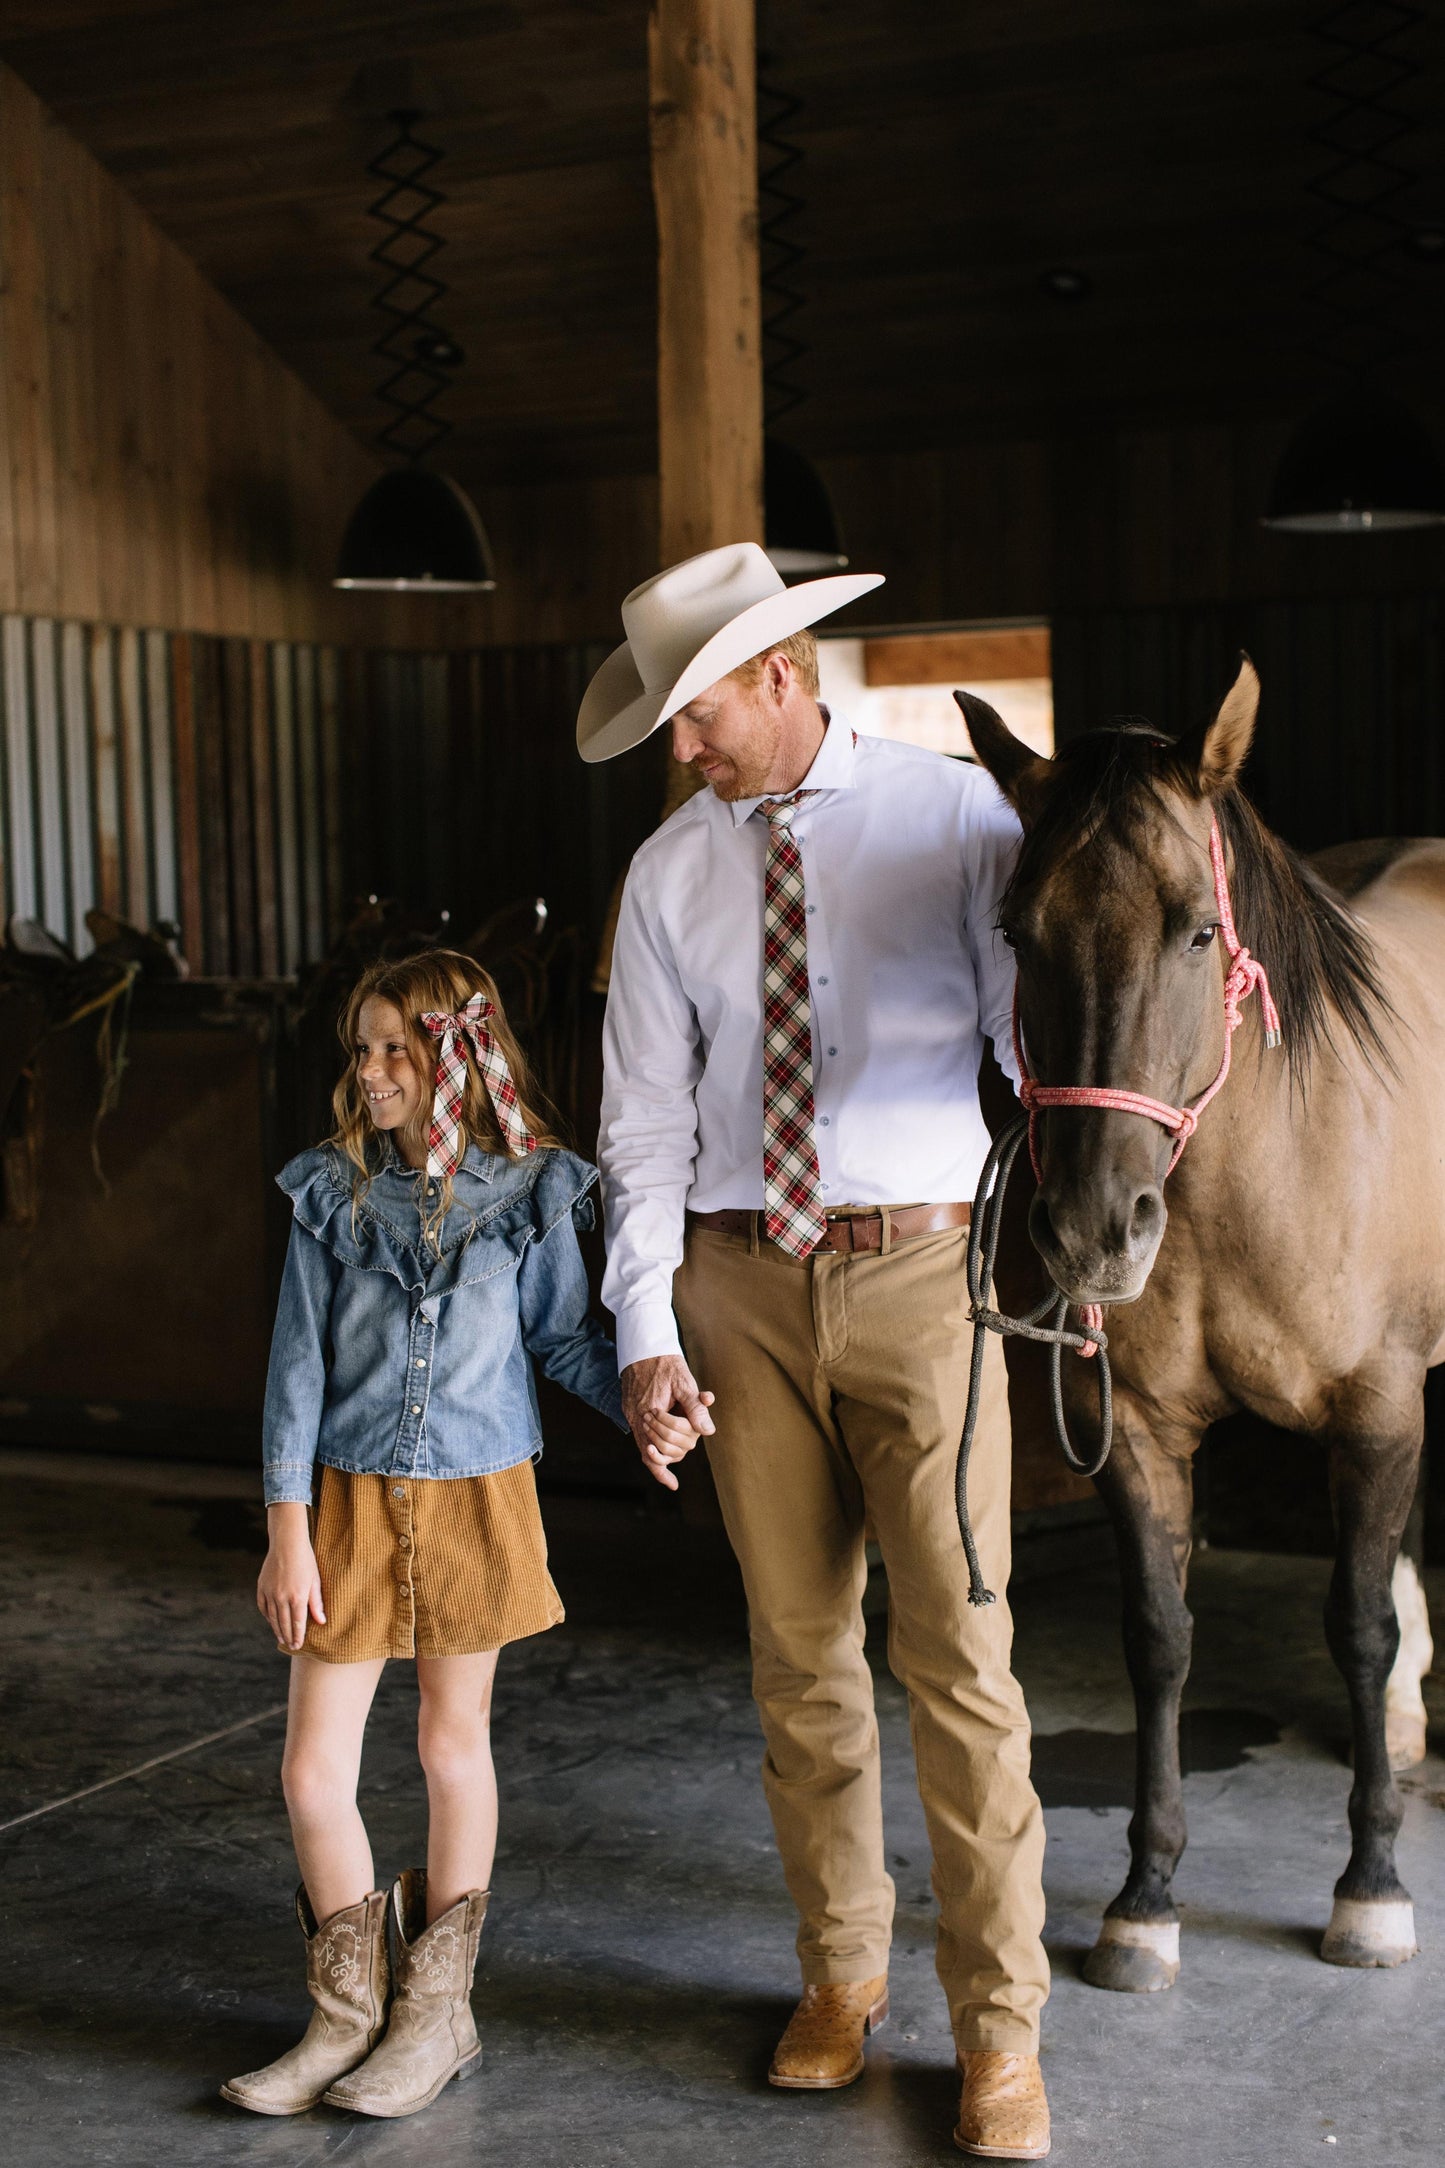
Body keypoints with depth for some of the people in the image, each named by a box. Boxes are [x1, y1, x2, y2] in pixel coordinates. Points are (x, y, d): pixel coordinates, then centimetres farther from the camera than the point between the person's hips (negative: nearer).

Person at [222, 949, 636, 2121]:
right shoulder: (334, 1193, -3)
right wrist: (287, 1527, -4)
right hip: (351, 1500, 1)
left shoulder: (527, 1194, -5)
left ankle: (437, 2010, 26)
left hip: (477, 1497, -1)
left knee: (455, 1745, 11)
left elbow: (565, 1334, 4)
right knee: (313, 1767, 0)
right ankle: (353, 2012, 20)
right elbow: (300, 1362, -1)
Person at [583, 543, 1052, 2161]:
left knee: (956, 1651, -2)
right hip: (742, 1287, 3)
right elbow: (645, 1116, 6)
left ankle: (999, 2025, 12)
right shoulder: (670, 873, 7)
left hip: (919, 1269, -3)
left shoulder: (953, 815, -2)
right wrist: (646, 1332, -1)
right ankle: (841, 1970, 29)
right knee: (796, 1647, 11)